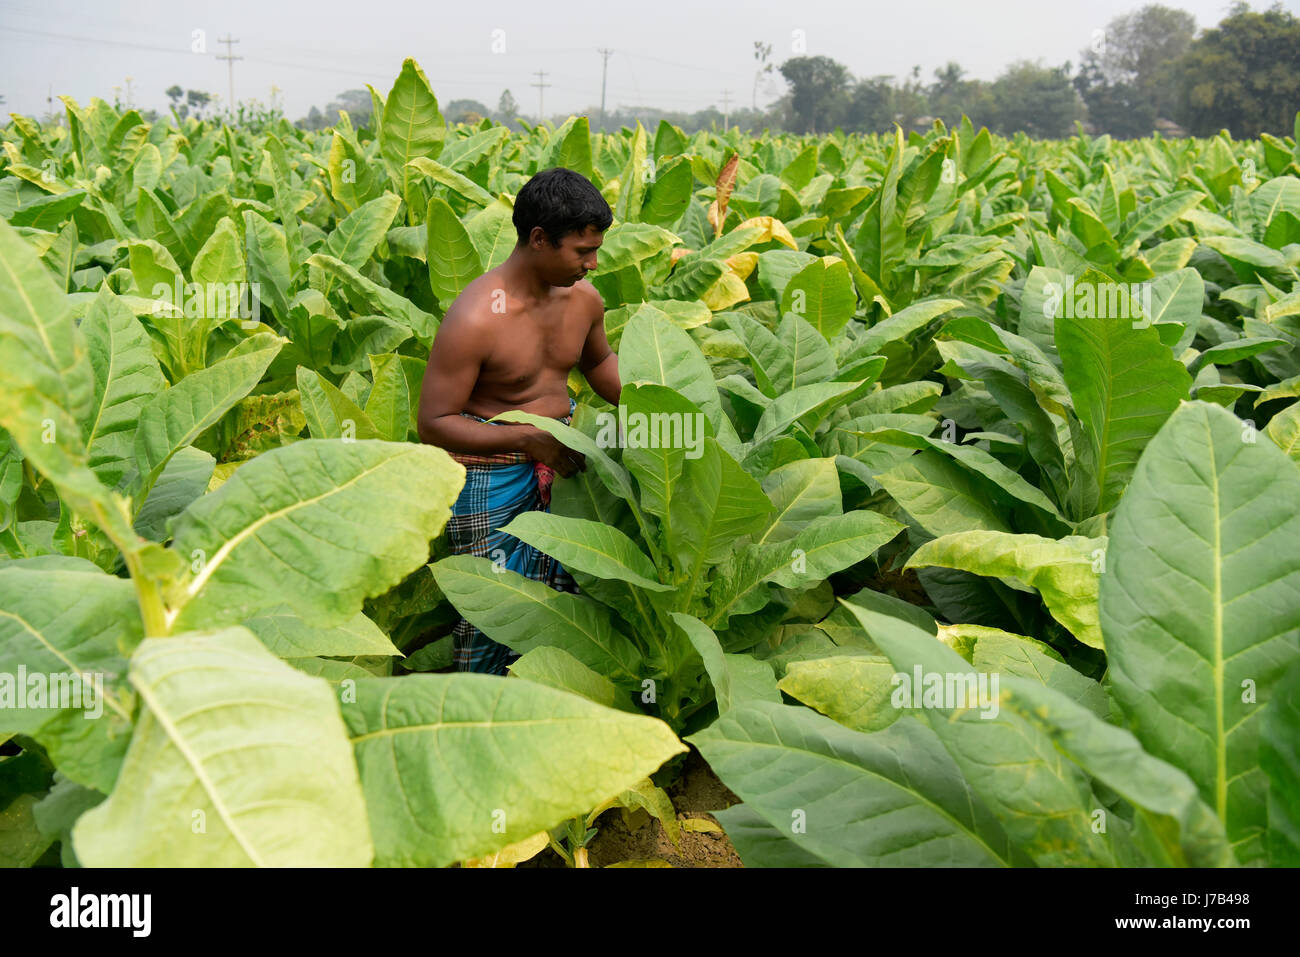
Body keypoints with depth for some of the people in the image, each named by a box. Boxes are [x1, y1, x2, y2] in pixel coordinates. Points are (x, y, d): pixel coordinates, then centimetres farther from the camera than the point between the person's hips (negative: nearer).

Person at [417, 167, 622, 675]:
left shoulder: (583, 298, 0)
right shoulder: (474, 319, -21)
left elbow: (599, 361, 23)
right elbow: (433, 423, -18)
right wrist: (527, 437, -25)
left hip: (561, 461, 6)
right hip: (491, 472, -6)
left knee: (570, 592, 11)